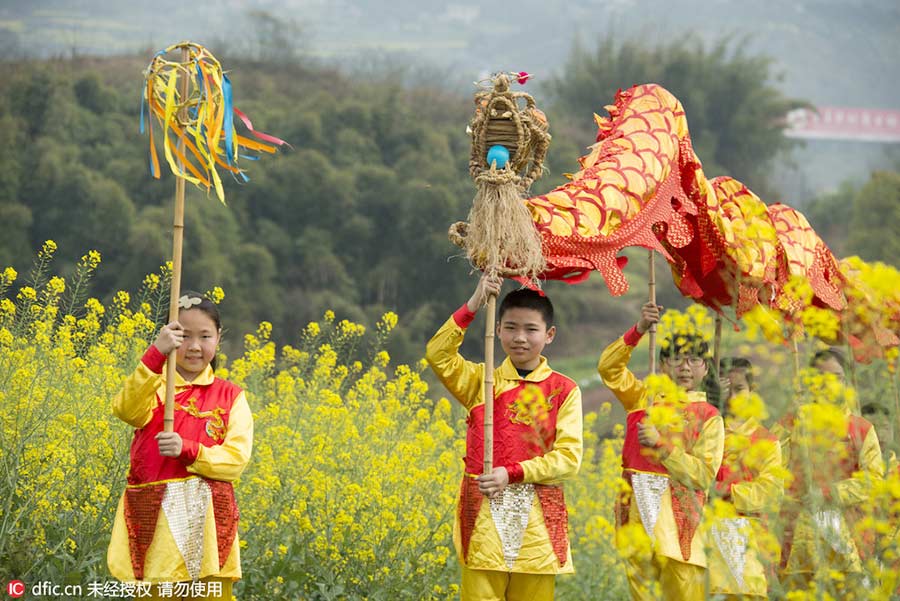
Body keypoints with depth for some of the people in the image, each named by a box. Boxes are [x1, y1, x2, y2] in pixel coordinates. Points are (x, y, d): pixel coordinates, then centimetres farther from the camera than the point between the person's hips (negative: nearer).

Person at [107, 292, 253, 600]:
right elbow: (127, 410, -20)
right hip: (156, 520, -1)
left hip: (208, 521, 1)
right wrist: (156, 354, -32)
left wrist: (187, 449, -19)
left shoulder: (231, 397, 7)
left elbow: (236, 459, -3)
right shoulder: (154, 386, 3)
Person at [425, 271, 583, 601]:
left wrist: (513, 473, -14)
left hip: (538, 516, 0)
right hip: (484, 512, 0)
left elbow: (568, 457, -3)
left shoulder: (564, 390, 4)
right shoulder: (481, 381, 6)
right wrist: (474, 304, -16)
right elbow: (438, 355, -11)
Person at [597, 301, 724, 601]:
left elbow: (703, 475, -6)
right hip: (638, 512, 3)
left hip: (678, 517, -3)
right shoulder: (645, 399, 14)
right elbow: (608, 367, 5)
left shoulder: (709, 417, 4)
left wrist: (660, 444, -12)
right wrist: (638, 330, -6)